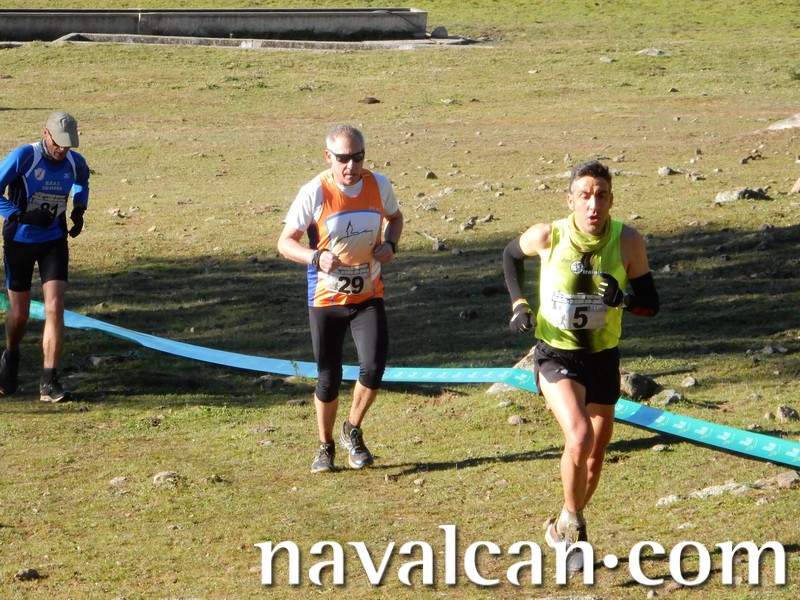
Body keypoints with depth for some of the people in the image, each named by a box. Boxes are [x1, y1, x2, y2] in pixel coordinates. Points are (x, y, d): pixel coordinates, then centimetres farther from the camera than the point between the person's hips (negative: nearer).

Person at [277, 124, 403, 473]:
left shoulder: (379, 186, -3)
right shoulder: (315, 192, -14)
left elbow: (395, 217, 18)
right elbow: (285, 242, -10)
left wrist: (389, 244, -4)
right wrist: (316, 257, -29)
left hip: (368, 297, 2)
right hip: (326, 299, -2)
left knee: (374, 366, -17)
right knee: (328, 379, 4)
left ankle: (353, 432, 9)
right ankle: (325, 447, 28)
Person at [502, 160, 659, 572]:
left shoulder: (628, 242, -12)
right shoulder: (548, 237, -15)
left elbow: (651, 303, -5)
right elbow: (512, 255, 8)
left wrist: (625, 299, -26)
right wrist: (518, 303, -4)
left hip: (603, 358, 3)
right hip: (556, 356, -3)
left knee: (595, 455, 12)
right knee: (579, 437, -25)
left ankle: (567, 529, 38)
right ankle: (571, 523, -2)